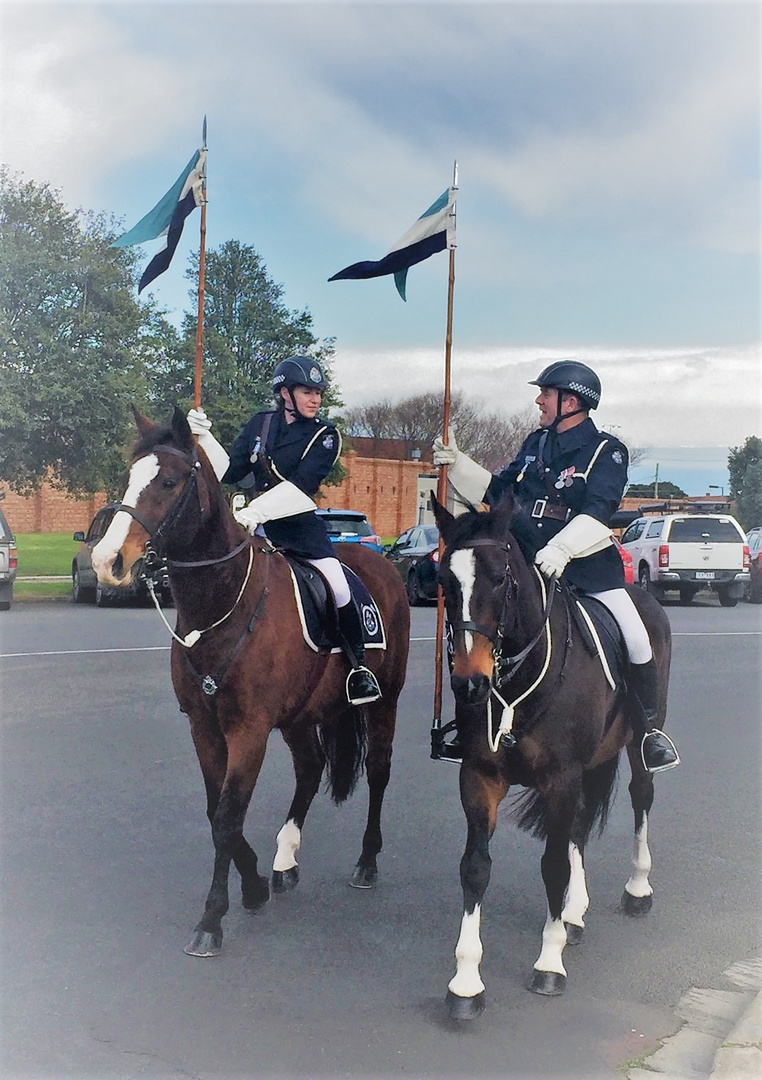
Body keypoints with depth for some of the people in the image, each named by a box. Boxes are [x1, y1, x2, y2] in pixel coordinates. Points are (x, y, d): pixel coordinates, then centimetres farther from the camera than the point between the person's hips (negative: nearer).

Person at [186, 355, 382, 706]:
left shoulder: (325, 436, -3)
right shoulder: (259, 425, 9)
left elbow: (301, 485, -16)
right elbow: (229, 472, 8)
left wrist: (255, 511, -26)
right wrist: (204, 437, -6)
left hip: (302, 527, -3)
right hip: (258, 526, 3)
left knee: (338, 589, -18)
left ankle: (358, 666, 1)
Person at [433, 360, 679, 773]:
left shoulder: (606, 451, -6)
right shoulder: (535, 444, 12)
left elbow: (598, 511, -20)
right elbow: (496, 491, 17)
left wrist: (560, 548, -34)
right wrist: (456, 463, 6)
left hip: (587, 565, -5)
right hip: (529, 562, 5)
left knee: (636, 639, -14)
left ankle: (650, 728, 8)